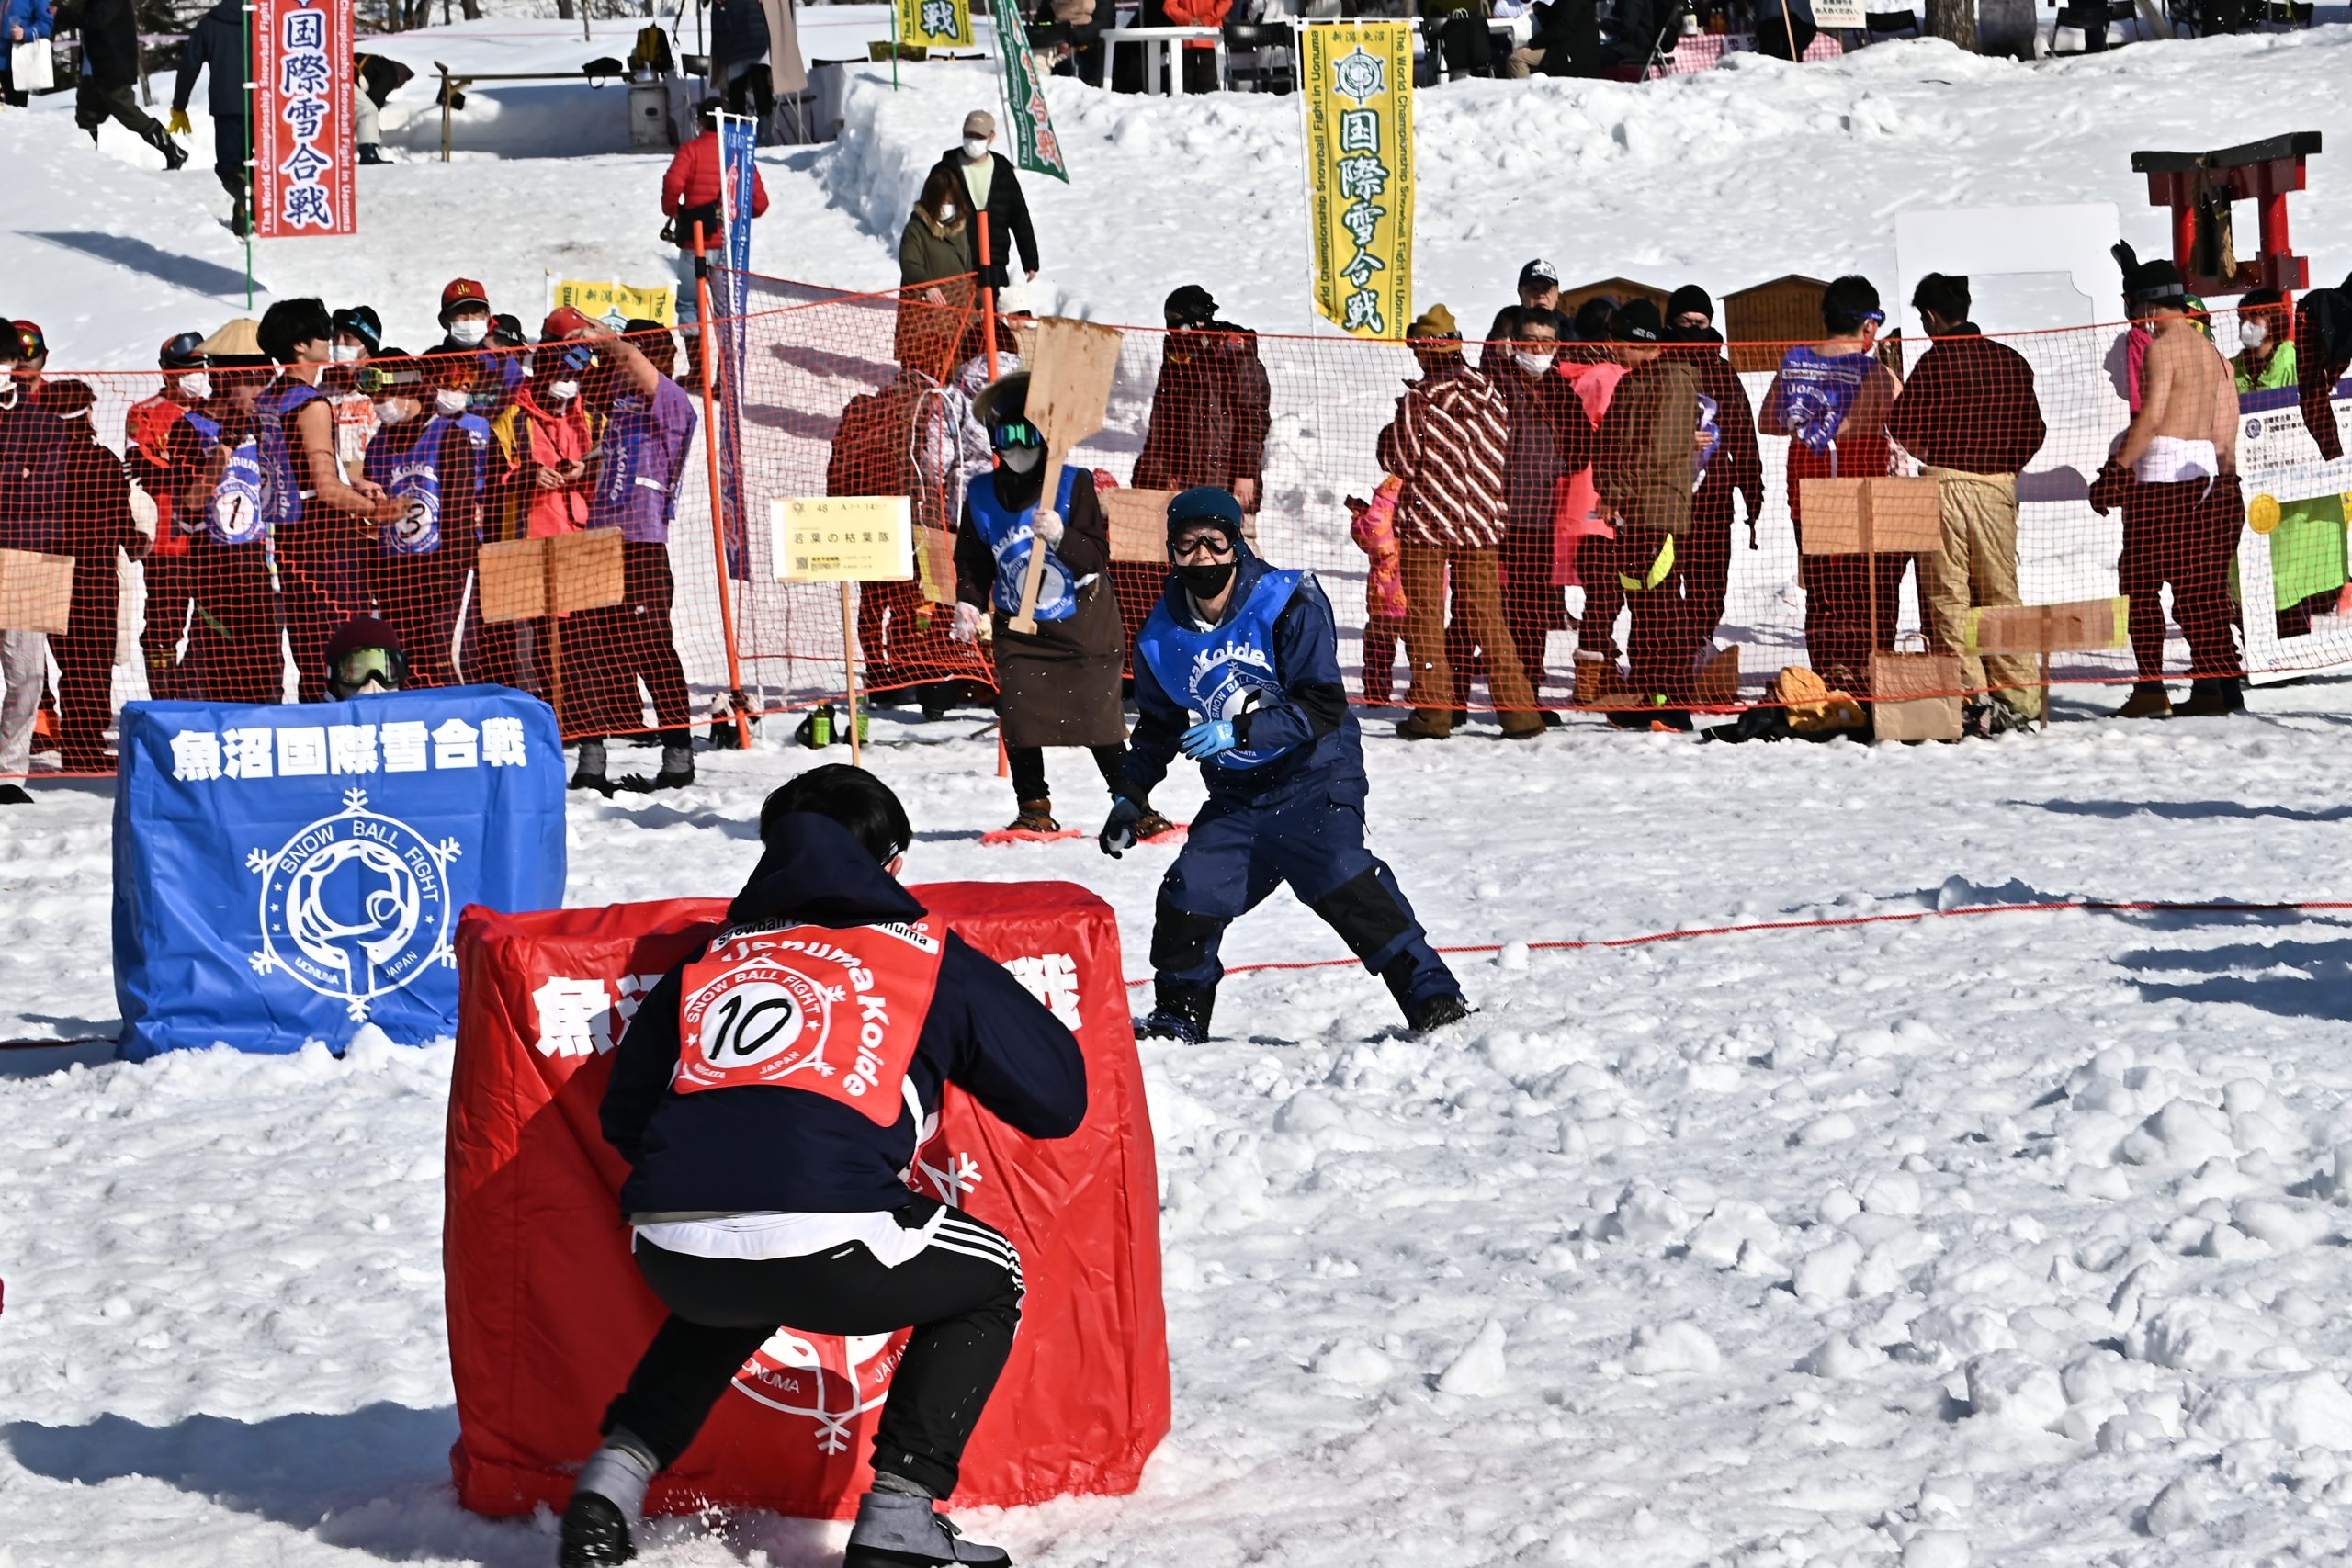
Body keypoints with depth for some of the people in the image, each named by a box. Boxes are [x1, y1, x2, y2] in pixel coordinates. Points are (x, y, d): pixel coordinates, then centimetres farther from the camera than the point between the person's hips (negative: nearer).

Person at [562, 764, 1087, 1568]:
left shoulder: (709, 958, 27)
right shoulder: (931, 957, 17)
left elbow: (625, 1115, 29)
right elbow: (1060, 1099, 21)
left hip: (668, 1251, 5)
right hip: (822, 1244, -5)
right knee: (987, 1282, 24)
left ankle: (613, 1479, 27)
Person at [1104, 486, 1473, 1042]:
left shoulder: (1289, 605, -15)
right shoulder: (1164, 638, 1)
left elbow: (1324, 706, -21)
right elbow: (1158, 726, 21)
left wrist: (1240, 731, -30)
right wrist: (1130, 797, 16)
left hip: (1314, 781, -5)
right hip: (1236, 799, 5)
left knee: (1343, 880, -26)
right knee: (1187, 898, -3)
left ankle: (1433, 998, -21)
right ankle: (1179, 1015, 22)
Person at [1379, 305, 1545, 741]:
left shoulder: (1418, 400, -12)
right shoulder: (1488, 394, 1)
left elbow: (1400, 461, -9)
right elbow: (1501, 451, 7)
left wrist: (1389, 436, 11)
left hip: (1426, 522, -4)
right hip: (1481, 523, 4)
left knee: (1425, 618, 5)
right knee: (1487, 616, 9)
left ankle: (1432, 709, 1)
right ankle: (1517, 710, 6)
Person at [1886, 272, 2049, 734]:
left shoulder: (1935, 360, -9)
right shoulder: (2012, 361, 7)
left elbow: (1904, 427, -7)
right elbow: (2034, 431, 10)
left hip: (1945, 484, -5)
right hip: (2000, 488, 5)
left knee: (1949, 596, 1)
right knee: (2001, 593, 10)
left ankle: (1972, 699, -6)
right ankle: (2021, 699, 7)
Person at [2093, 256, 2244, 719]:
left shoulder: (2162, 347, -10)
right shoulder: (2210, 351, 15)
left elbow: (2151, 416, -18)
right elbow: (2225, 427, 16)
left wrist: (2118, 468, -15)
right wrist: (2223, 475, 20)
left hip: (2160, 475, -8)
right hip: (2204, 473, 8)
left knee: (2140, 581, -3)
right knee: (2198, 588, 9)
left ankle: (2151, 688, -8)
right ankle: (2214, 686, 6)